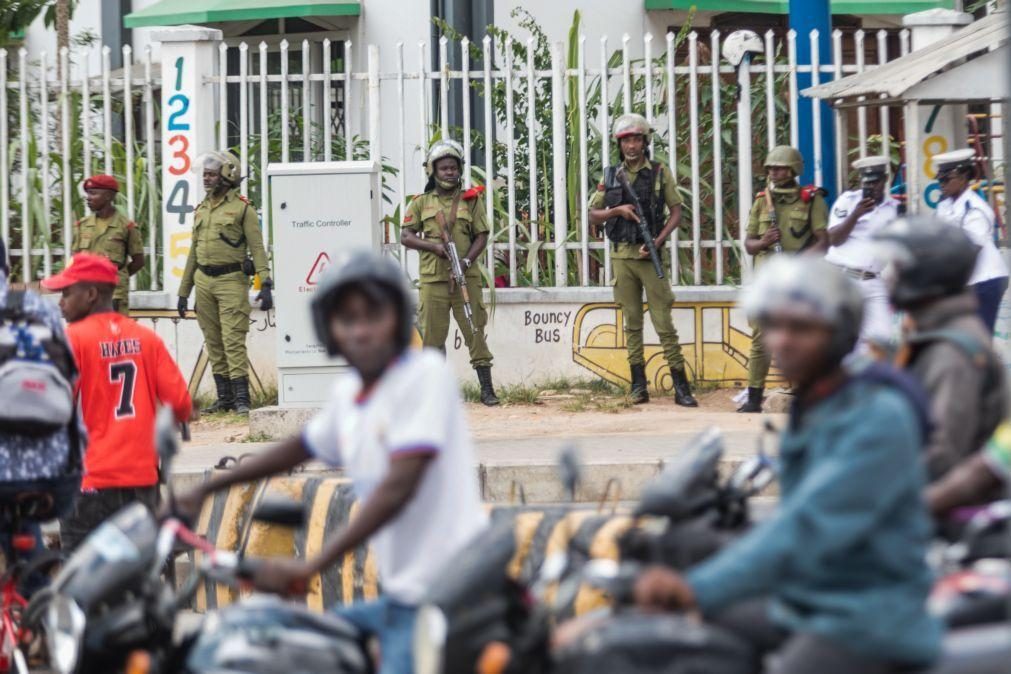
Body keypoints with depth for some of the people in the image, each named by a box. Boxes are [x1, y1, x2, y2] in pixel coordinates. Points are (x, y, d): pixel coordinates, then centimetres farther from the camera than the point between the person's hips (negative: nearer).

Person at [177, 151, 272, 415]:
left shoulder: (242, 208, -3)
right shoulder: (201, 210, 16)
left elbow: (257, 248, -8)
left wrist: (265, 285, -18)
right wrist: (183, 292, 19)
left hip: (231, 280, -6)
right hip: (203, 281, 6)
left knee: (233, 340, -11)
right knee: (213, 343, 7)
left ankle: (241, 398, -11)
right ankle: (224, 398, 11)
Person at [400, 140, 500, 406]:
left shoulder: (471, 200, 8)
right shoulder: (421, 203, 9)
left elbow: (482, 235, 5)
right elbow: (406, 236, 6)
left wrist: (466, 260, -12)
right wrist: (434, 246, -11)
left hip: (466, 276, -1)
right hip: (433, 278, 1)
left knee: (475, 330, -3)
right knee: (433, 334, 3)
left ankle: (487, 389, -1)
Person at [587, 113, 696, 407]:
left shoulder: (660, 172, 2)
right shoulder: (611, 176, 10)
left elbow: (676, 211, 0)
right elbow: (593, 215, 11)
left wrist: (658, 241, -13)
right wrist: (617, 210, -8)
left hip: (650, 255, -3)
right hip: (621, 255, 3)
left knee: (663, 322, -6)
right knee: (632, 322, 5)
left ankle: (681, 387, -6)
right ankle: (638, 385, 10)